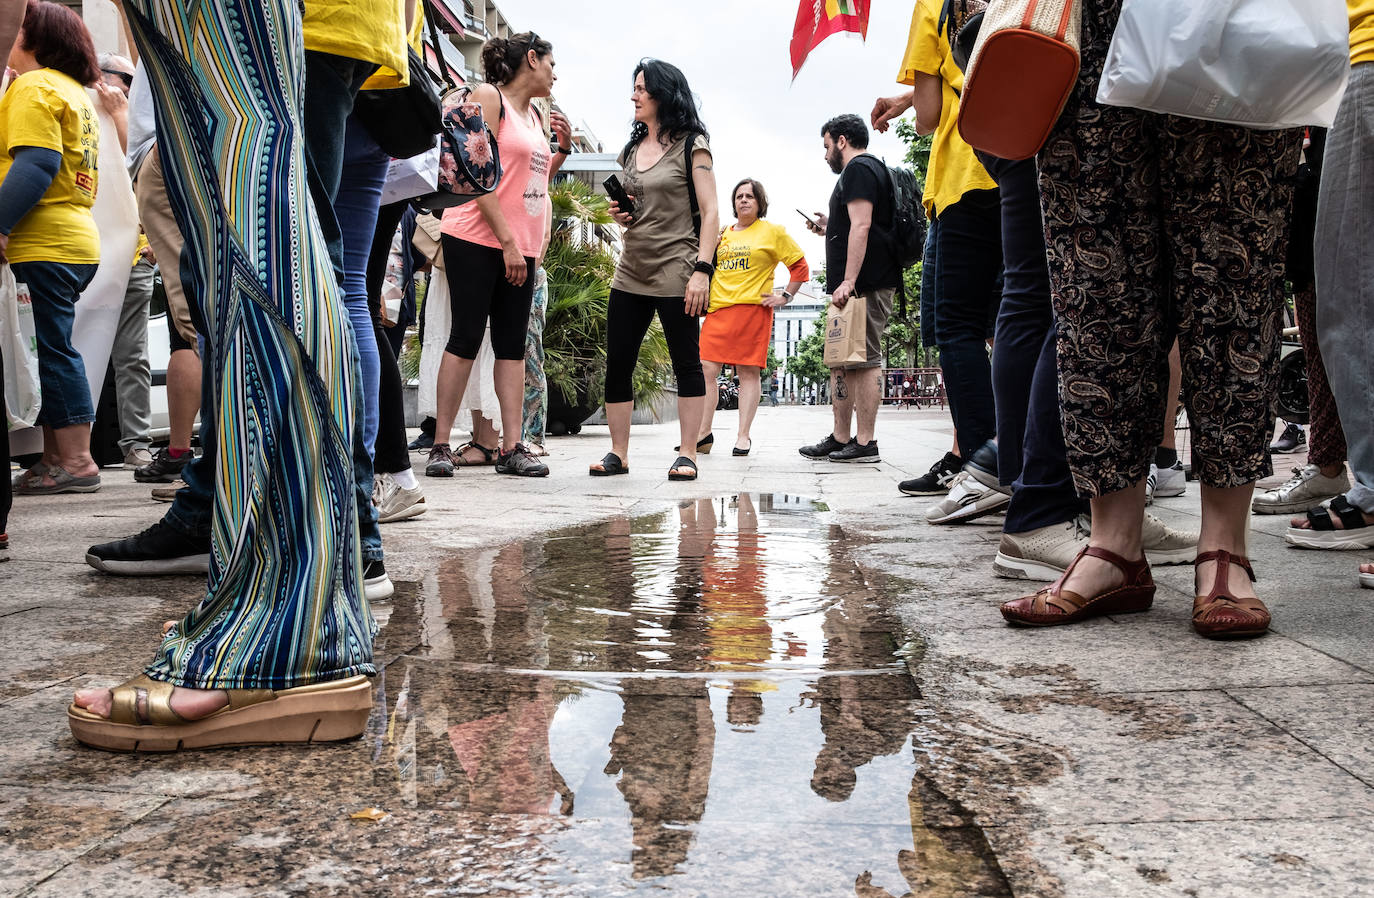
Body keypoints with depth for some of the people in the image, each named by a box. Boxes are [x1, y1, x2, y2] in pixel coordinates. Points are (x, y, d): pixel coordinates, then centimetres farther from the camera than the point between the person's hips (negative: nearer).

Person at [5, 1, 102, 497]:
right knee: (50, 350, 10)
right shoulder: (74, 91, 23)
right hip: (73, 238, 10)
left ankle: (76, 462, -6)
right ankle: (56, 459, 13)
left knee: (51, 350, -8)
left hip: (42, 247, -10)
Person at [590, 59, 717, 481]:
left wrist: (702, 269, -18)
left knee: (686, 363, 0)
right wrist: (620, 216, 5)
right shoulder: (632, 149, 17)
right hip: (631, 271, 7)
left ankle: (686, 454, 6)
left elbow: (710, 213, -7)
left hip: (675, 273, -6)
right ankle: (618, 453, 11)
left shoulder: (691, 146, -1)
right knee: (617, 364, 3)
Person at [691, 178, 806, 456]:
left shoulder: (772, 232, 8)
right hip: (717, 310, 4)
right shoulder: (721, 234, 20)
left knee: (749, 372, -4)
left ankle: (743, 436, 1)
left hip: (753, 308, -4)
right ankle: (703, 433, 1)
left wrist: (785, 296, -1)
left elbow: (800, 266, 8)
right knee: (705, 369, -5)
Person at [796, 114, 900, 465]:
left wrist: (848, 281, -23)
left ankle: (865, 443, -11)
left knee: (863, 360, -11)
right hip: (868, 284, 11)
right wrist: (829, 228, 26)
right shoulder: (869, 170, 27)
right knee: (842, 360, 11)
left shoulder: (858, 169, -6)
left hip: (864, 284, -11)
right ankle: (841, 437, 14)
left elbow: (861, 226, -18)